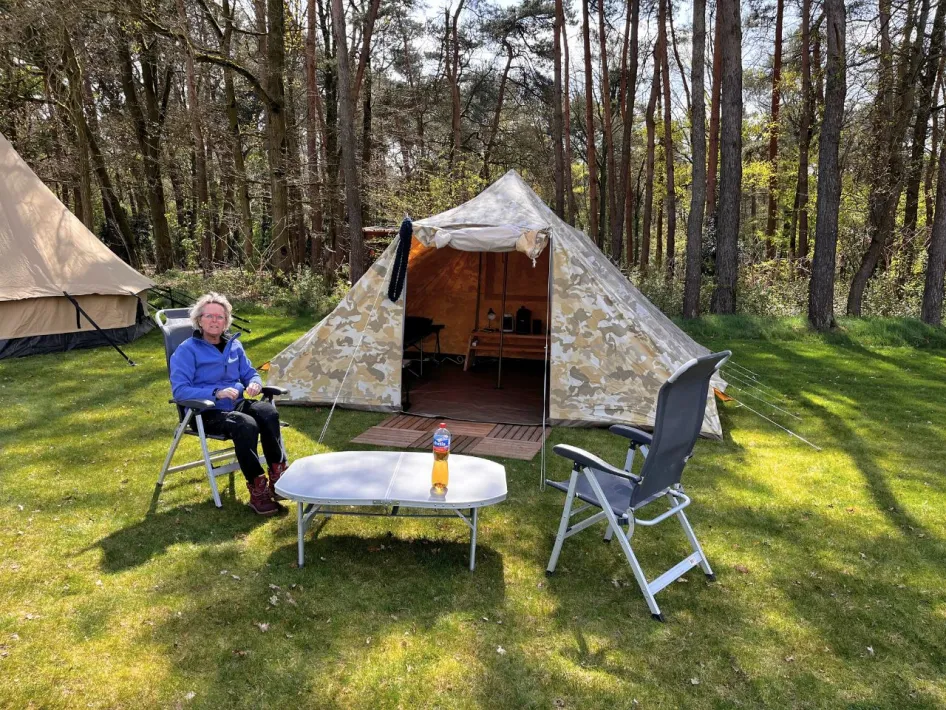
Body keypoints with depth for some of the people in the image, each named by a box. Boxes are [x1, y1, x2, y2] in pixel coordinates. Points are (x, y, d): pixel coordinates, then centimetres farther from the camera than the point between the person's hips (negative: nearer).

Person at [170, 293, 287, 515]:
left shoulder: (234, 345, 12)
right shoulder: (187, 350, -5)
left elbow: (250, 373, 19)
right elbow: (179, 390, -13)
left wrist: (255, 384, -7)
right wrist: (215, 393, -26)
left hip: (238, 404, 5)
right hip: (207, 413, -5)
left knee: (268, 412, -29)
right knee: (245, 424, -36)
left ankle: (277, 474, -27)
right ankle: (257, 490, -31)